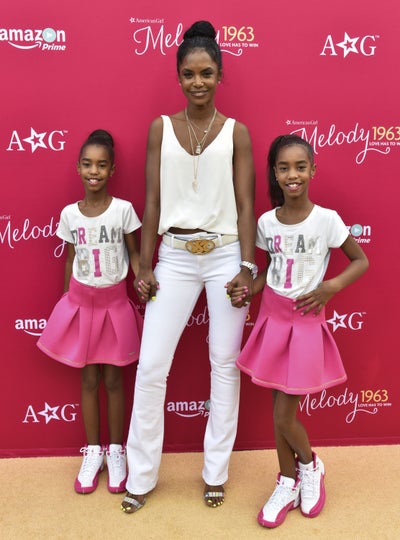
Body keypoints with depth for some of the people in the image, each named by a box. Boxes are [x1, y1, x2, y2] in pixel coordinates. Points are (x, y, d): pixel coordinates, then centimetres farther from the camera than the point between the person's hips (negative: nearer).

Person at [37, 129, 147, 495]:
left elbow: (134, 253, -2)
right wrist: (68, 300, 10)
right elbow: (70, 260, 7)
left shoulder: (122, 209, -9)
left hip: (114, 303, -2)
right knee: (88, 380, 12)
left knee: (113, 379, 8)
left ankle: (115, 451, 26)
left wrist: (144, 282, -17)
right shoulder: (69, 213, -1)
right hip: (81, 302, 2)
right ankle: (92, 452, 27)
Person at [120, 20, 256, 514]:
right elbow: (152, 200, 4)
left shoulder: (236, 132, 4)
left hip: (225, 255, 0)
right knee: (150, 365, 0)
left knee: (225, 363, 7)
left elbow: (245, 204, 1)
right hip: (175, 257, 1)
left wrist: (247, 266, -6)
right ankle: (141, 476, 19)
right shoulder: (161, 128, 7)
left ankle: (215, 471, 25)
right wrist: (144, 266, 1)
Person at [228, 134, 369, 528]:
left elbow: (361, 262, -2)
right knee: (279, 410, 13)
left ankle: (309, 465, 33)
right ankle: (288, 484, 33)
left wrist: (332, 286, -17)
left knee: (284, 416, 0)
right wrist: (246, 290, -6)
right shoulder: (266, 222, -1)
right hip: (272, 317, 4)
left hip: (306, 321, -4)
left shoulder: (326, 219, -12)